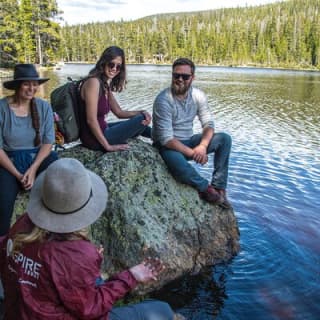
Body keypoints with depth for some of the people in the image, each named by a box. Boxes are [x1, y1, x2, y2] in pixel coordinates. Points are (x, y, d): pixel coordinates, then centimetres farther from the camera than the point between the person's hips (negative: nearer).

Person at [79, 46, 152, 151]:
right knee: (141, 120, -7)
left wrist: (141, 112, -2)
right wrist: (107, 146, -20)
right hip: (94, 138, -10)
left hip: (100, 131, 10)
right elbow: (91, 120, -24)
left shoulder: (106, 85, 9)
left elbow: (119, 112, 14)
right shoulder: (93, 82, -19)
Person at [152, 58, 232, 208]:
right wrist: (192, 153, -27)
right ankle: (207, 188, -8)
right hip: (167, 145, -6)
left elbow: (208, 124, -3)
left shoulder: (198, 95, -4)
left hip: (188, 141, 6)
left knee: (224, 139, -11)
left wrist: (202, 146, -24)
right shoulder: (163, 100, -21)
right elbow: (167, 139, -25)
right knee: (180, 167, -39)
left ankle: (218, 188, -12)